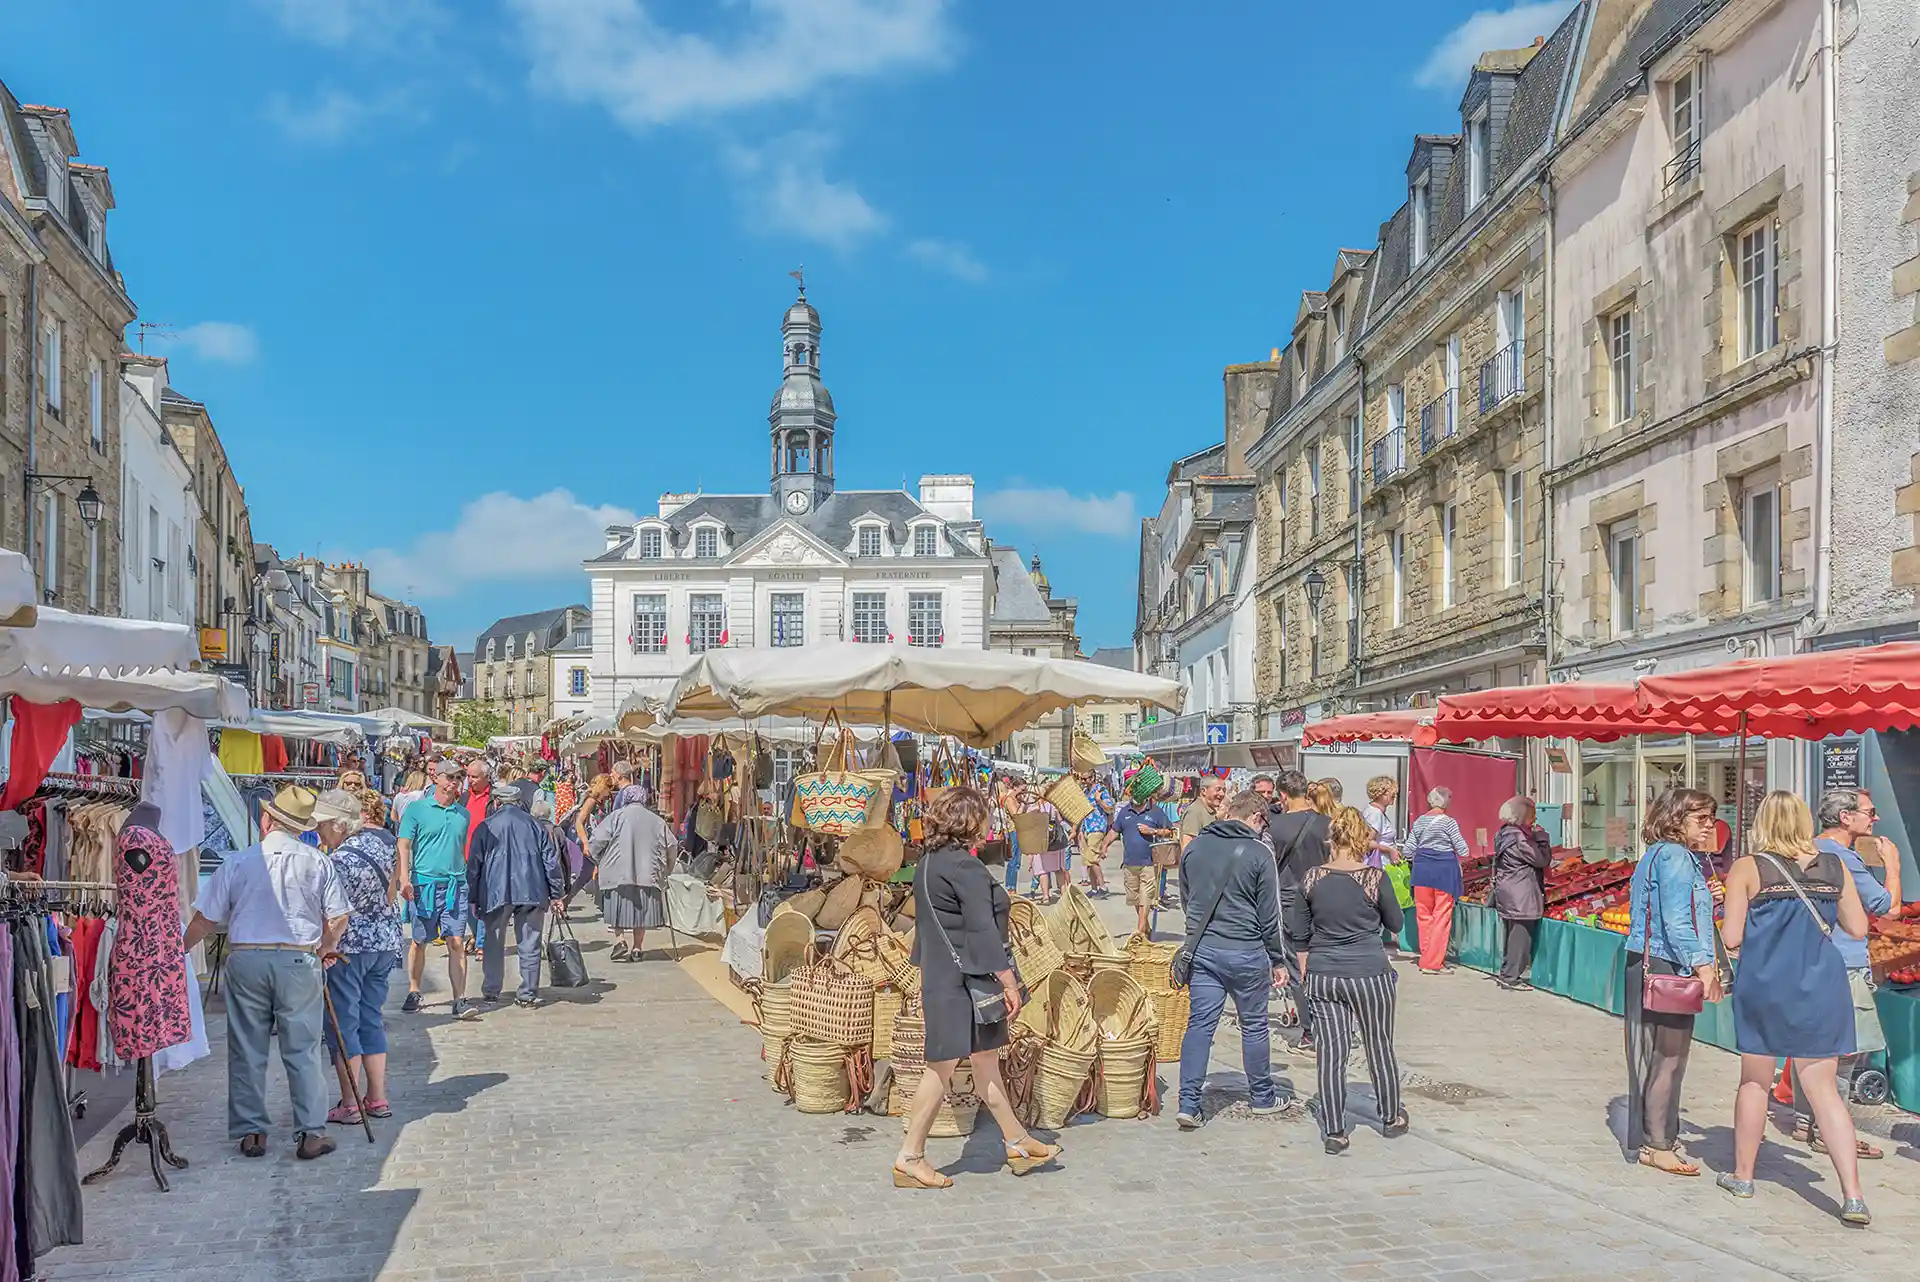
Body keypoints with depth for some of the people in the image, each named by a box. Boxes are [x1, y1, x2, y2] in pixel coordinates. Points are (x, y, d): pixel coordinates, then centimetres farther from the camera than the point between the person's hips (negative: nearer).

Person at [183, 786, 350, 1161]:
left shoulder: (237, 862, -2)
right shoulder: (318, 862, -2)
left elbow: (205, 919, 3)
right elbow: (338, 918, 1)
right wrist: (323, 948, 20)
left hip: (245, 960, 0)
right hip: (299, 961, 0)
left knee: (247, 1051, 11)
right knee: (303, 1050, 5)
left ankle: (250, 1132, 16)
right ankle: (311, 1133, 4)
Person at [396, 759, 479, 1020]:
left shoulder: (464, 813, 13)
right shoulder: (417, 809, 0)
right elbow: (403, 846, -3)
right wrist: (403, 878, -14)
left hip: (456, 884, 2)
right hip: (424, 883, -2)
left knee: (457, 942, -4)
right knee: (419, 942, 9)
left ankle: (460, 1001, -6)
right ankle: (413, 993, 25)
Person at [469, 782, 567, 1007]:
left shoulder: (486, 827, 3)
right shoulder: (534, 824, 7)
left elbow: (474, 865, 4)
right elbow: (551, 860, 6)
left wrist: (473, 898, 11)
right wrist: (556, 894, 11)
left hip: (496, 893, -1)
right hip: (532, 893, 1)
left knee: (494, 944, 13)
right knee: (529, 945, 4)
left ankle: (490, 991, 18)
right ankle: (528, 995, 5)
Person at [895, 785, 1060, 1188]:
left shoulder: (928, 863, 11)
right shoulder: (965, 866, -19)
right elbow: (982, 930, -21)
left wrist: (927, 976, 25)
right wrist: (1009, 983, -17)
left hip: (938, 974, 10)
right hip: (963, 981, -10)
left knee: (986, 1060, 16)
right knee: (943, 1066, -2)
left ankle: (1017, 1142, 26)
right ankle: (910, 1157, 5)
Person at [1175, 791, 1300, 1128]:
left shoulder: (1195, 847, 4)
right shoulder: (1259, 854, -10)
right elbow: (1269, 915, -6)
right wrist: (1278, 960, 4)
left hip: (1201, 948, 4)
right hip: (1245, 952, -4)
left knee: (1200, 1023, 5)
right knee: (1254, 1026, 13)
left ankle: (1188, 1104, 1)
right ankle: (1262, 1098, 27)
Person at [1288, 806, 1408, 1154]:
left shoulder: (1312, 879, -3)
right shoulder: (1375, 878, -11)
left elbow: (1298, 935, 5)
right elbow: (1395, 924, 4)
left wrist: (1307, 971, 16)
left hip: (1323, 976, 2)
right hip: (1369, 973, -2)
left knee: (1332, 1051, 6)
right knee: (1379, 1046, 15)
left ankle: (1334, 1132, 9)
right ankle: (1391, 1118, 33)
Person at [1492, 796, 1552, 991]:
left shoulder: (1504, 834, 11)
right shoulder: (1518, 837, -19)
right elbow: (1542, 859, -16)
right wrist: (1541, 836, -8)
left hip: (1506, 894, 10)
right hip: (1521, 897, -10)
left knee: (1512, 934, 18)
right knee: (1521, 936, -2)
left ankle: (1505, 973, 24)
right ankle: (1511, 977, 2)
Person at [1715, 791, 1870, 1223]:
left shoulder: (1747, 868, -7)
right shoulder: (1834, 866, 1)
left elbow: (1731, 937, -9)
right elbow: (1858, 929, 6)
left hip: (1764, 986, -2)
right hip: (1821, 988, 2)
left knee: (1754, 1081, 14)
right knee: (1824, 1088, 6)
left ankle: (1743, 1175, 25)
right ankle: (1853, 1195, -3)